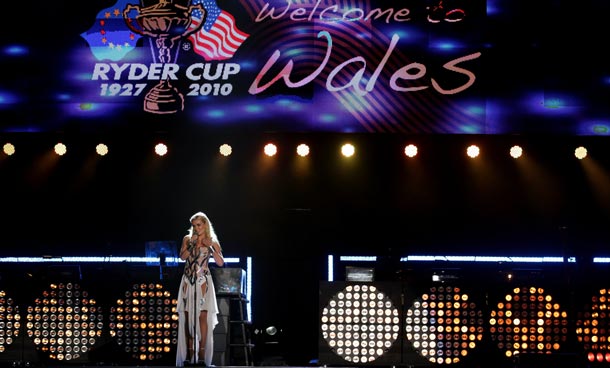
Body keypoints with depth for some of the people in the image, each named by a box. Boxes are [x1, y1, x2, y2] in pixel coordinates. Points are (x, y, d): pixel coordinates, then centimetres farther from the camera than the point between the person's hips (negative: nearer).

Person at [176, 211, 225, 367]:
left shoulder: (213, 242, 7)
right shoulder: (188, 239, 11)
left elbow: (221, 263, -3)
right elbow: (182, 256, -2)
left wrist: (211, 247, -9)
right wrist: (193, 245, -9)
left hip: (203, 281, -2)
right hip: (188, 281, 2)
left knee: (202, 316, -11)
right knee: (187, 317, -4)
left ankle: (202, 355, -13)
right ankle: (189, 354, -3)